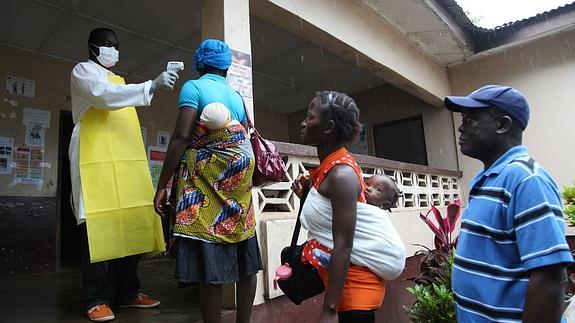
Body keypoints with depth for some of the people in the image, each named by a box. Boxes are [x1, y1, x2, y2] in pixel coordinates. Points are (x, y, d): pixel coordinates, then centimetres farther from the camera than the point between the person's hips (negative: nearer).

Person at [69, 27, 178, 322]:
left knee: (130, 224, 1)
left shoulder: (118, 81, 29)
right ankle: (98, 299, 0)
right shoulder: (82, 71, 7)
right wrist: (151, 85, -20)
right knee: (96, 227, -8)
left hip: (126, 160, 7)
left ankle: (127, 292, 8)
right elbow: (105, 96, -14)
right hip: (96, 159, -6)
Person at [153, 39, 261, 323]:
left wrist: (162, 186, -10)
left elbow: (181, 137, -13)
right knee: (243, 261, 11)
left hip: (206, 181, -6)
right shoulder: (236, 94, 16)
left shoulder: (193, 87, -1)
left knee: (208, 266, -3)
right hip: (239, 181, 7)